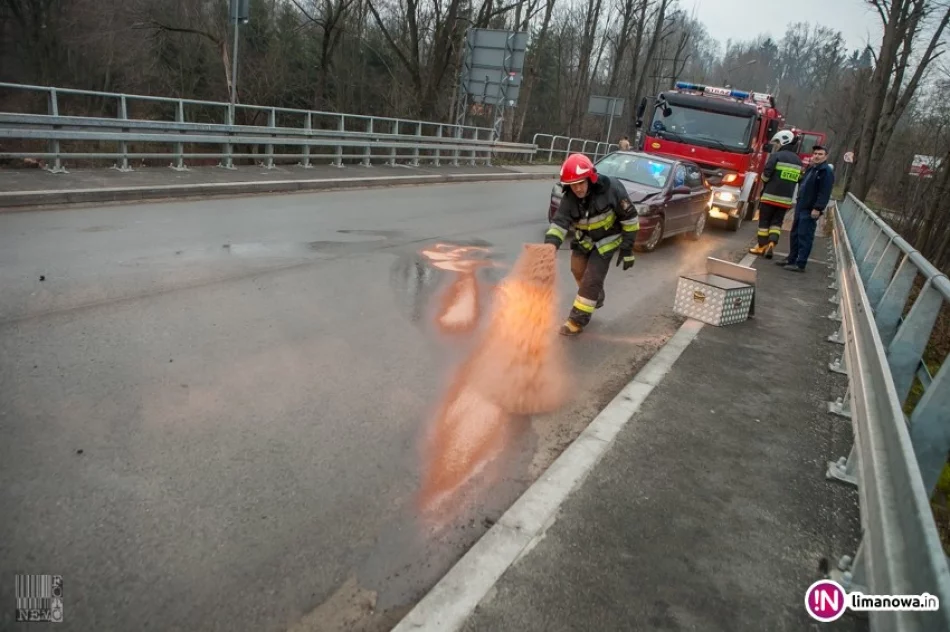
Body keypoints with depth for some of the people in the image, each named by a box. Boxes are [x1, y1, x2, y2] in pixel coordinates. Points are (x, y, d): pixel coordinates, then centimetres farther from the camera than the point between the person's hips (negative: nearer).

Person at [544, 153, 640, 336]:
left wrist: (627, 249, -18)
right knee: (579, 271, 17)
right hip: (584, 240, 5)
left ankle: (578, 320, 1)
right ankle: (596, 298, 46)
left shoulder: (610, 188, -29)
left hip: (607, 241, -5)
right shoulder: (569, 198, -18)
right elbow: (559, 223, -27)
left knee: (592, 279, -9)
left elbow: (630, 218, -20)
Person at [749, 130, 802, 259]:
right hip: (786, 199, 5)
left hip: (771, 196, -5)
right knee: (776, 223, 11)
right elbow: (798, 180, 15)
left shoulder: (776, 156, -7)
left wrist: (765, 180, 8)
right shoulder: (798, 160, 14)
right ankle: (772, 244, -5)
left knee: (764, 221, 5)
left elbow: (765, 175, -12)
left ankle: (761, 246, 7)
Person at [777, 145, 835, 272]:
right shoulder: (811, 168, 17)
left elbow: (825, 193, -19)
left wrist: (817, 208, -25)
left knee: (804, 237, -7)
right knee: (795, 234, 14)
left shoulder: (827, 171, -11)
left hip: (810, 210, -9)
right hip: (800, 207, 9)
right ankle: (791, 259, 24)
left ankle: (800, 264, -4)